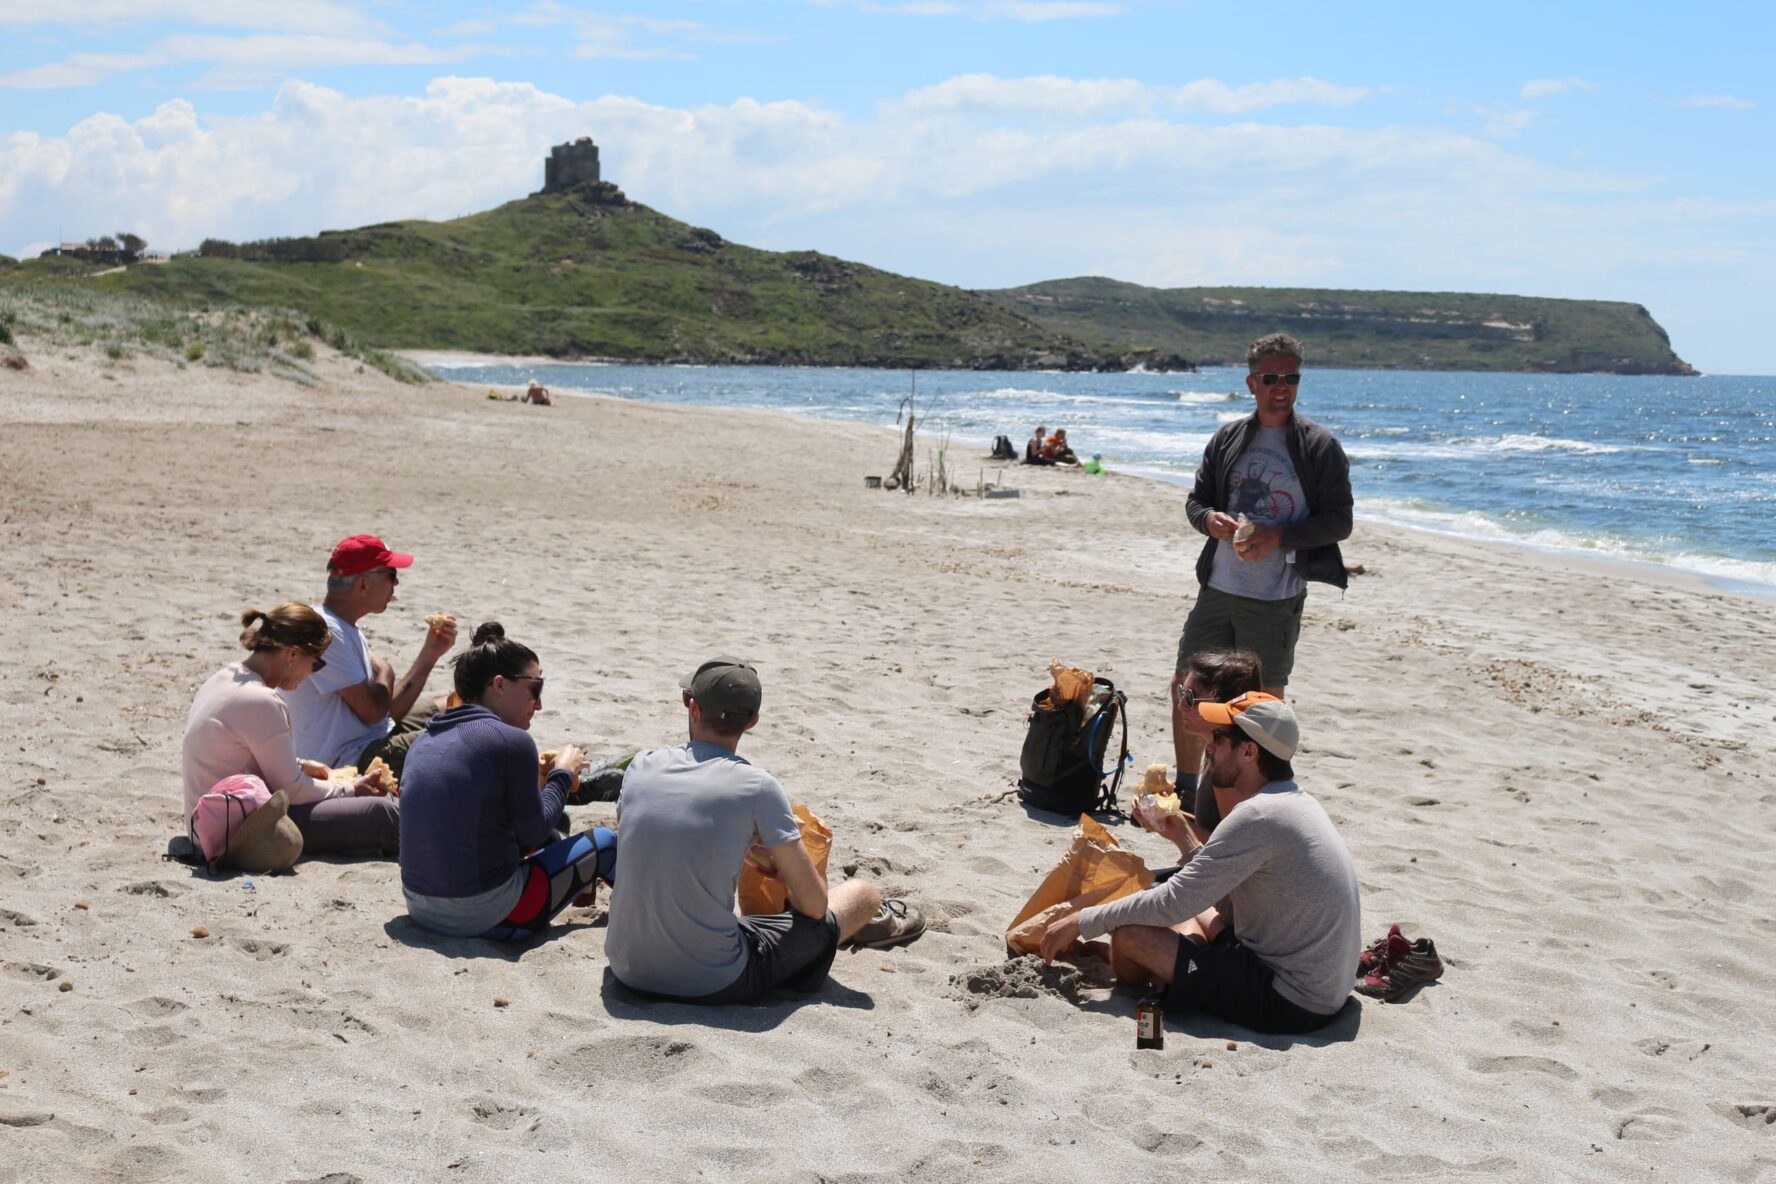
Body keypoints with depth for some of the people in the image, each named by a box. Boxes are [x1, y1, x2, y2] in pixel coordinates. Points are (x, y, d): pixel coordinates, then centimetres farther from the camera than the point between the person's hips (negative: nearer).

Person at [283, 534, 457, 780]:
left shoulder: (346, 628, 12)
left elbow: (390, 708, 7)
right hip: (346, 763, -11)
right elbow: (372, 711, -21)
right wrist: (385, 673, -1)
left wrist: (430, 652, 2)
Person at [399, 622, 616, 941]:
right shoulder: (511, 741, -14)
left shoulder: (425, 741, 8)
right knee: (604, 841, 13)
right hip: (487, 918, -7)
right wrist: (562, 774, 10)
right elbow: (533, 833, -4)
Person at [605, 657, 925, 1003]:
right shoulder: (757, 787, -12)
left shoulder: (642, 767, 0)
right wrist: (777, 867, 16)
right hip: (712, 984, -5)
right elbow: (814, 903, -6)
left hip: (627, 971, 5)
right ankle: (859, 925, 49)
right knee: (864, 893, 12)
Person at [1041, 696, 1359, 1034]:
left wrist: (1081, 922, -10)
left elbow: (1173, 904, -19)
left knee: (1129, 936, -10)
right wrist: (1183, 840, 13)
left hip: (1291, 1003, -10)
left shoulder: (1258, 817, -22)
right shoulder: (1296, 800, 9)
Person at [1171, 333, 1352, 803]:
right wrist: (1209, 519, -8)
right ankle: (1185, 788, 23)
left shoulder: (1319, 446, -3)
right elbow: (1195, 499, 16)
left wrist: (1278, 536, -18)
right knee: (1186, 687, 7)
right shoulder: (1228, 439, 9)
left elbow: (1339, 521, -5)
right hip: (1217, 587, 4)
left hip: (1277, 599, -4)